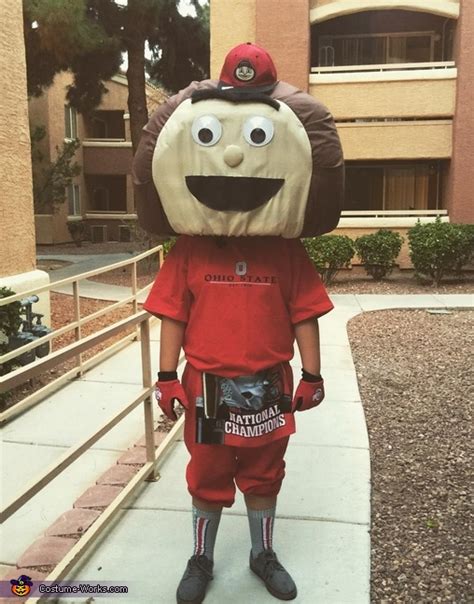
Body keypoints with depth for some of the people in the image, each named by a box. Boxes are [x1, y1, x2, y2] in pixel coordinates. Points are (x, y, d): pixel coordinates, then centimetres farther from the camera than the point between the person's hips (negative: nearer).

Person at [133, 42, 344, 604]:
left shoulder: (286, 252, -6)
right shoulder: (187, 252, -7)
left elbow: (303, 315, -2)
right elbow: (173, 315, -5)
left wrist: (311, 374, -1)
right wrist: (167, 377, -6)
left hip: (267, 387, 1)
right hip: (207, 386, 0)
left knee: (263, 476, 18)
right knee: (207, 478, 17)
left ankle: (263, 555, 41)